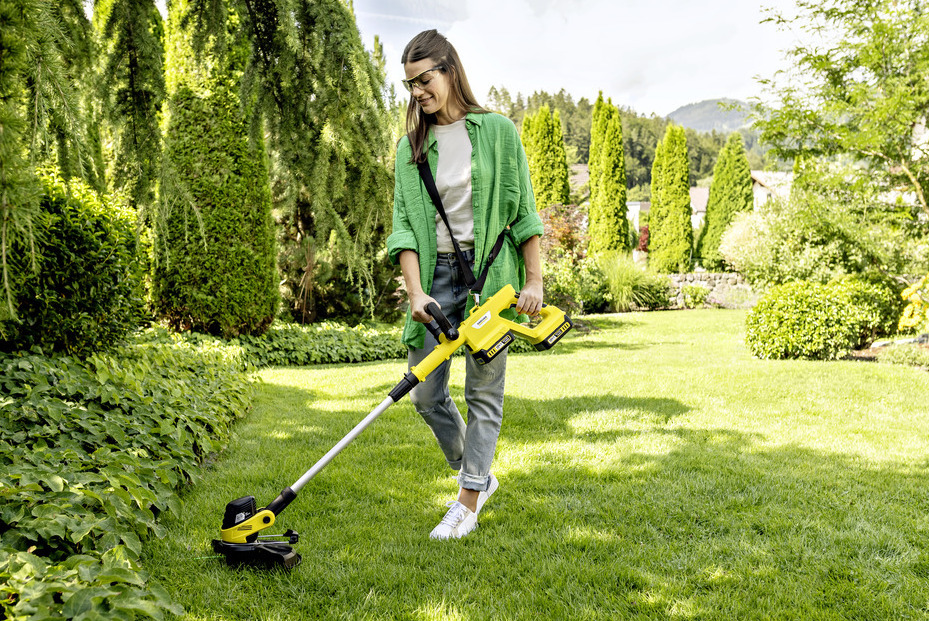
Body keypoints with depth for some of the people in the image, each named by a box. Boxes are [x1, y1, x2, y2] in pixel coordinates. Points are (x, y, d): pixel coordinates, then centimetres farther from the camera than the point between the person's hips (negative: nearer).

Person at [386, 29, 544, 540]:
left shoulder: (497, 131, 1)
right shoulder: (410, 147, 9)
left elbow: (523, 212, 1)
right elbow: (403, 225, 2)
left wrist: (534, 281, -4)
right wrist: (415, 292, -11)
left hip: (489, 272, -3)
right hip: (435, 273, 4)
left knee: (483, 390, 2)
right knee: (425, 394, 5)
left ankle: (468, 502, 15)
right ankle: (477, 476, 27)